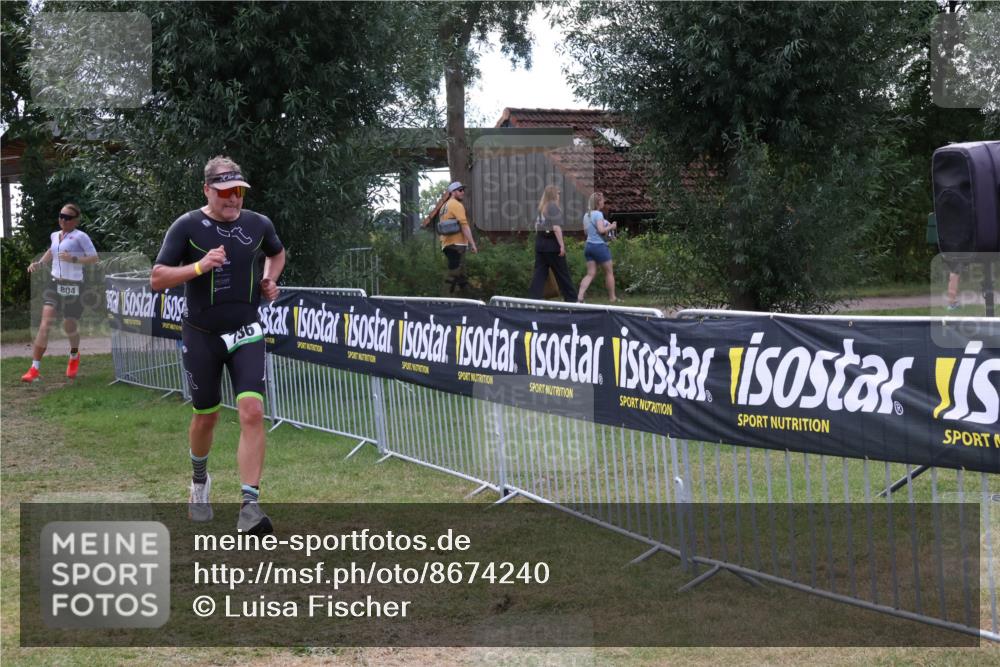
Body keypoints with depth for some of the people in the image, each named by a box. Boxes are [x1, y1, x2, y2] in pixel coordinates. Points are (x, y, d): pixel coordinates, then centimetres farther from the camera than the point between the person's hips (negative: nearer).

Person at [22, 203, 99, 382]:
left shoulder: (80, 236, -9)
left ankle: (74, 356, 44)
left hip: (73, 286, -4)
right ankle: (35, 369, -18)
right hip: (55, 284, 4)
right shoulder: (54, 236, 11)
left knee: (69, 326, 8)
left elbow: (94, 258, -15)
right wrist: (39, 263, 15)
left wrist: (73, 259, -27)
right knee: (45, 322, -13)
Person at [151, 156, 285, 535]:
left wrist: (270, 279, 5)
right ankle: (199, 482, 41)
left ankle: (250, 507, -16)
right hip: (201, 336, -1)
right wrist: (200, 266, -24)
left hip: (246, 333, 2)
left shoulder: (258, 225, 2)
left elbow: (277, 253, 25)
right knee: (206, 416, 10)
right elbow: (157, 279, -10)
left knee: (252, 412, -15)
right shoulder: (187, 227, -8)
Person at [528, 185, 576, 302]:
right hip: (552, 242, -7)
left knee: (540, 271, 5)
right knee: (562, 272, 3)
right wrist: (562, 245, -17)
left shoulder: (541, 207, 11)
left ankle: (533, 297, -3)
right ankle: (571, 298, 12)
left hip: (540, 241, 7)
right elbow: (556, 227, -18)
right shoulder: (554, 206, -11)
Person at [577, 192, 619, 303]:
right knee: (609, 272, 9)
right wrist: (611, 227, -5)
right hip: (599, 246, -7)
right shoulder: (598, 214, -13)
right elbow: (601, 230, -22)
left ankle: (580, 296, -13)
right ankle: (612, 297, 16)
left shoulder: (586, 215, 11)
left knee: (591, 274, 5)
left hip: (588, 245, 7)